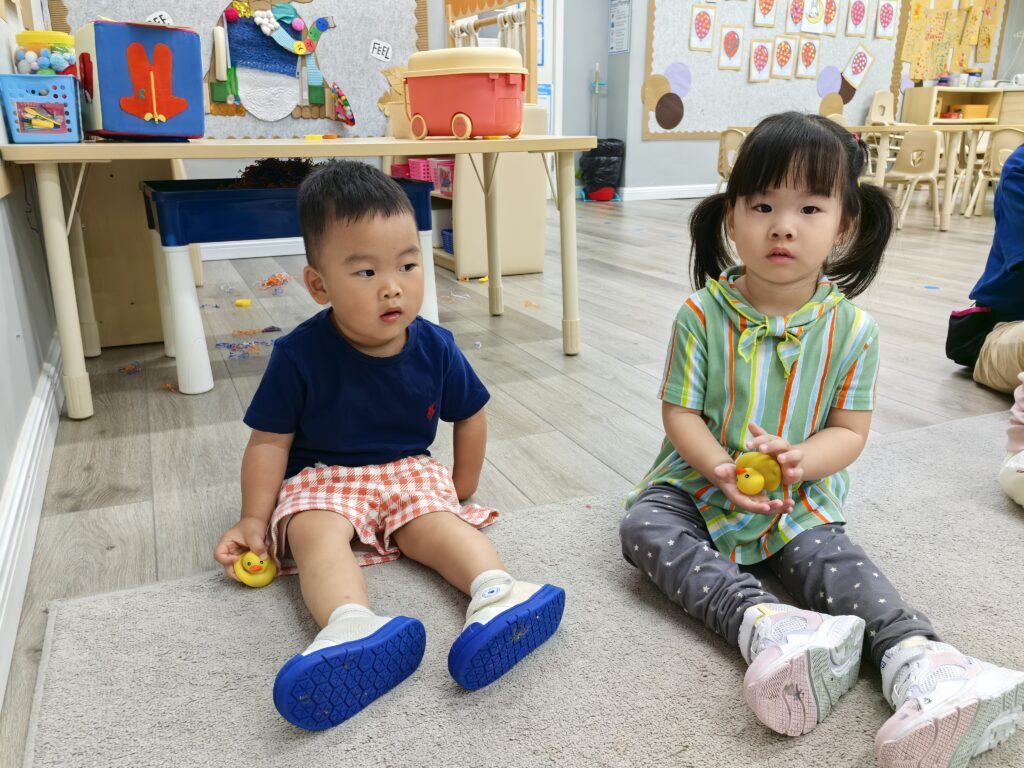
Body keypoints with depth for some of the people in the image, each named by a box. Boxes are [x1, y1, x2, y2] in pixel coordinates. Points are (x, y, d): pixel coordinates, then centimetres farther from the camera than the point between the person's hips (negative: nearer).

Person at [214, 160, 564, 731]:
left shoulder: (434, 347, -8)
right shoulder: (300, 355, -15)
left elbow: (469, 417, 7)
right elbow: (270, 440, -6)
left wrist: (461, 490, 10)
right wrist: (253, 520, -7)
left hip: (409, 471, 3)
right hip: (321, 479, -2)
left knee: (438, 524, -26)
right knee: (318, 533, -31)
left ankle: (496, 591, -46)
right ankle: (350, 626, -57)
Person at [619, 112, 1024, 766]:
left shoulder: (851, 329, -7)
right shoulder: (703, 315, -10)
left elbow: (850, 430, -3)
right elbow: (680, 413, -8)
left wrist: (800, 460, -27)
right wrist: (722, 469, -27)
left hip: (801, 497, 0)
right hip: (702, 477, 1)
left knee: (834, 559, -28)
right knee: (643, 526, -26)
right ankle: (761, 621, -39)